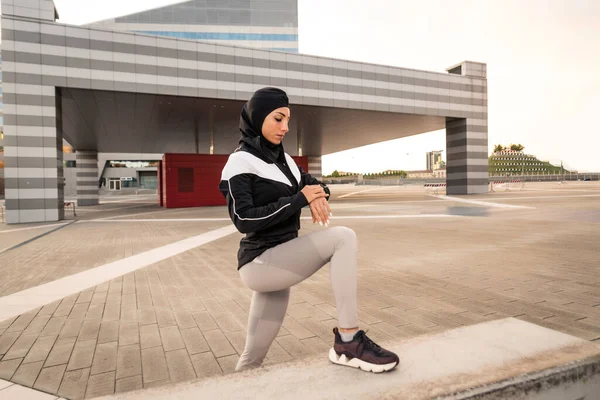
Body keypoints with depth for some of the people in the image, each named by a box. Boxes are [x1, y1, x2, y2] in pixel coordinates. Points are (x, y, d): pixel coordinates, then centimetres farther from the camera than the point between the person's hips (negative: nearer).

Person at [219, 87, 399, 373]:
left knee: (254, 357, 12)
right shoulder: (241, 162, -9)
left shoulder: (281, 159, 14)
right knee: (343, 237, -21)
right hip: (260, 263, -8)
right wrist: (300, 200, -17)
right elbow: (244, 220, -19)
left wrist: (317, 196, -7)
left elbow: (314, 184, 18)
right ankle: (348, 342, -18)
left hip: (280, 259, 8)